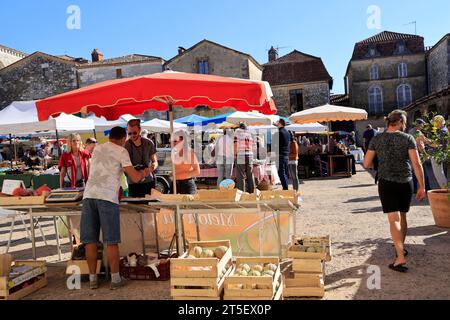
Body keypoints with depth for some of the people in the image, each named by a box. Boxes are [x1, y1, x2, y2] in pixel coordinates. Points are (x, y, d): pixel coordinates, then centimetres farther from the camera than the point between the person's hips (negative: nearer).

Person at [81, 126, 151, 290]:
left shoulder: (97, 149, 22)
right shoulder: (121, 151, 5)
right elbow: (135, 178, -1)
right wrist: (144, 173, 20)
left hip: (89, 195, 5)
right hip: (107, 197, -5)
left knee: (90, 240, 10)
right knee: (111, 241, 3)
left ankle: (93, 279, 17)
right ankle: (115, 279, 11)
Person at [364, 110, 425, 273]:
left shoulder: (377, 139, 0)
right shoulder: (408, 138, -4)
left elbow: (366, 164, 1)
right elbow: (417, 164, -9)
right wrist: (422, 186, -4)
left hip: (386, 182, -1)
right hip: (406, 182, 1)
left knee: (394, 219, -5)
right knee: (402, 217, 19)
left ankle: (401, 257, -16)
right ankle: (401, 248, 35)